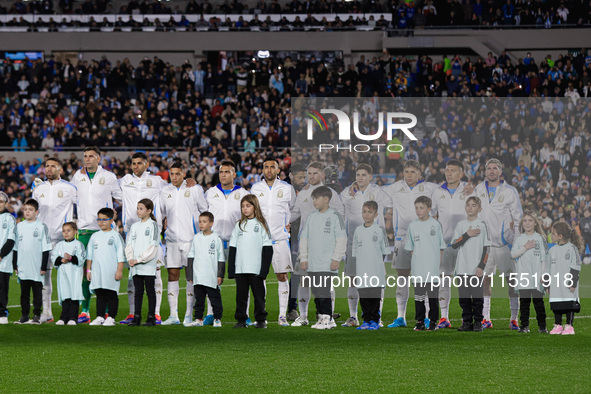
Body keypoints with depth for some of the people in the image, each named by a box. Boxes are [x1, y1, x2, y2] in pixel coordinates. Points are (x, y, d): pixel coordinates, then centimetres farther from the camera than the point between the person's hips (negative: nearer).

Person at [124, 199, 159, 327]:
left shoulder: (153, 225, -3)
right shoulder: (134, 226, 14)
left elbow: (153, 247, -9)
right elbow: (129, 244, 11)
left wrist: (140, 259, -13)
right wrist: (130, 258, -6)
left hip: (148, 265, -5)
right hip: (135, 266, 5)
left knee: (150, 291, -1)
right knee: (138, 291, 7)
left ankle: (151, 317, 2)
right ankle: (136, 317, 9)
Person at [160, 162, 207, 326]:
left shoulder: (195, 189, 1)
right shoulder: (165, 191, 10)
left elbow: (205, 211, 8)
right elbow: (161, 213, 21)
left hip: (191, 238, -3)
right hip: (172, 237, 3)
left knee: (191, 275, -1)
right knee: (172, 274, 0)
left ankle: (189, 314, 3)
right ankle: (173, 315, 3)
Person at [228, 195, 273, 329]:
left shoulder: (261, 225, 2)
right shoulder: (239, 225, 12)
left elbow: (267, 249, -1)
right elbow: (233, 248, 11)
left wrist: (264, 269, -9)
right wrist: (231, 270, 3)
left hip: (256, 268, -3)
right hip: (240, 268, 3)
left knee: (259, 295, 1)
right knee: (241, 295, 5)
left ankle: (261, 320, 9)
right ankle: (241, 320, 11)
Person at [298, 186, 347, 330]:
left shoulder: (335, 217, -3)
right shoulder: (312, 217, 15)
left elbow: (341, 240, -5)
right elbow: (304, 238, 18)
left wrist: (336, 259, -10)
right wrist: (303, 258, 11)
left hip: (327, 264, -6)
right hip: (312, 264, 6)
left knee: (324, 291, -11)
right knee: (316, 292, 6)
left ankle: (327, 318, -6)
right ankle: (321, 317, 12)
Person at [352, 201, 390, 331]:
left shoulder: (380, 230, 1)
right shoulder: (358, 230, 10)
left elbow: (385, 251, 5)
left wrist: (384, 269, 1)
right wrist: (355, 268, 11)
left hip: (376, 270, -3)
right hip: (362, 271, 3)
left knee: (375, 296, -3)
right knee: (363, 297, 4)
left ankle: (375, 321, 4)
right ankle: (366, 321, 12)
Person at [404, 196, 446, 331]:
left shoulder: (435, 225, 1)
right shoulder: (412, 226, 7)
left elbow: (441, 247, 5)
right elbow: (410, 248, 13)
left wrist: (439, 263, -2)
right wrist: (414, 263, 3)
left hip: (433, 269, -2)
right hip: (417, 269, 2)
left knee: (433, 296, 1)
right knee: (418, 295, 3)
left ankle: (433, 321, 8)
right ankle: (420, 321, 10)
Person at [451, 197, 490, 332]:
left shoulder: (482, 225, 0)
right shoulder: (460, 225, 9)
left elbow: (486, 248, -1)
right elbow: (454, 245, 1)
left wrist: (481, 266, -8)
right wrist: (467, 235, -11)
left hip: (476, 269, -3)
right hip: (462, 268, 3)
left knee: (477, 296, -2)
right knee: (464, 296, 4)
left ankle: (478, 322, 5)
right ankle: (467, 322, 11)